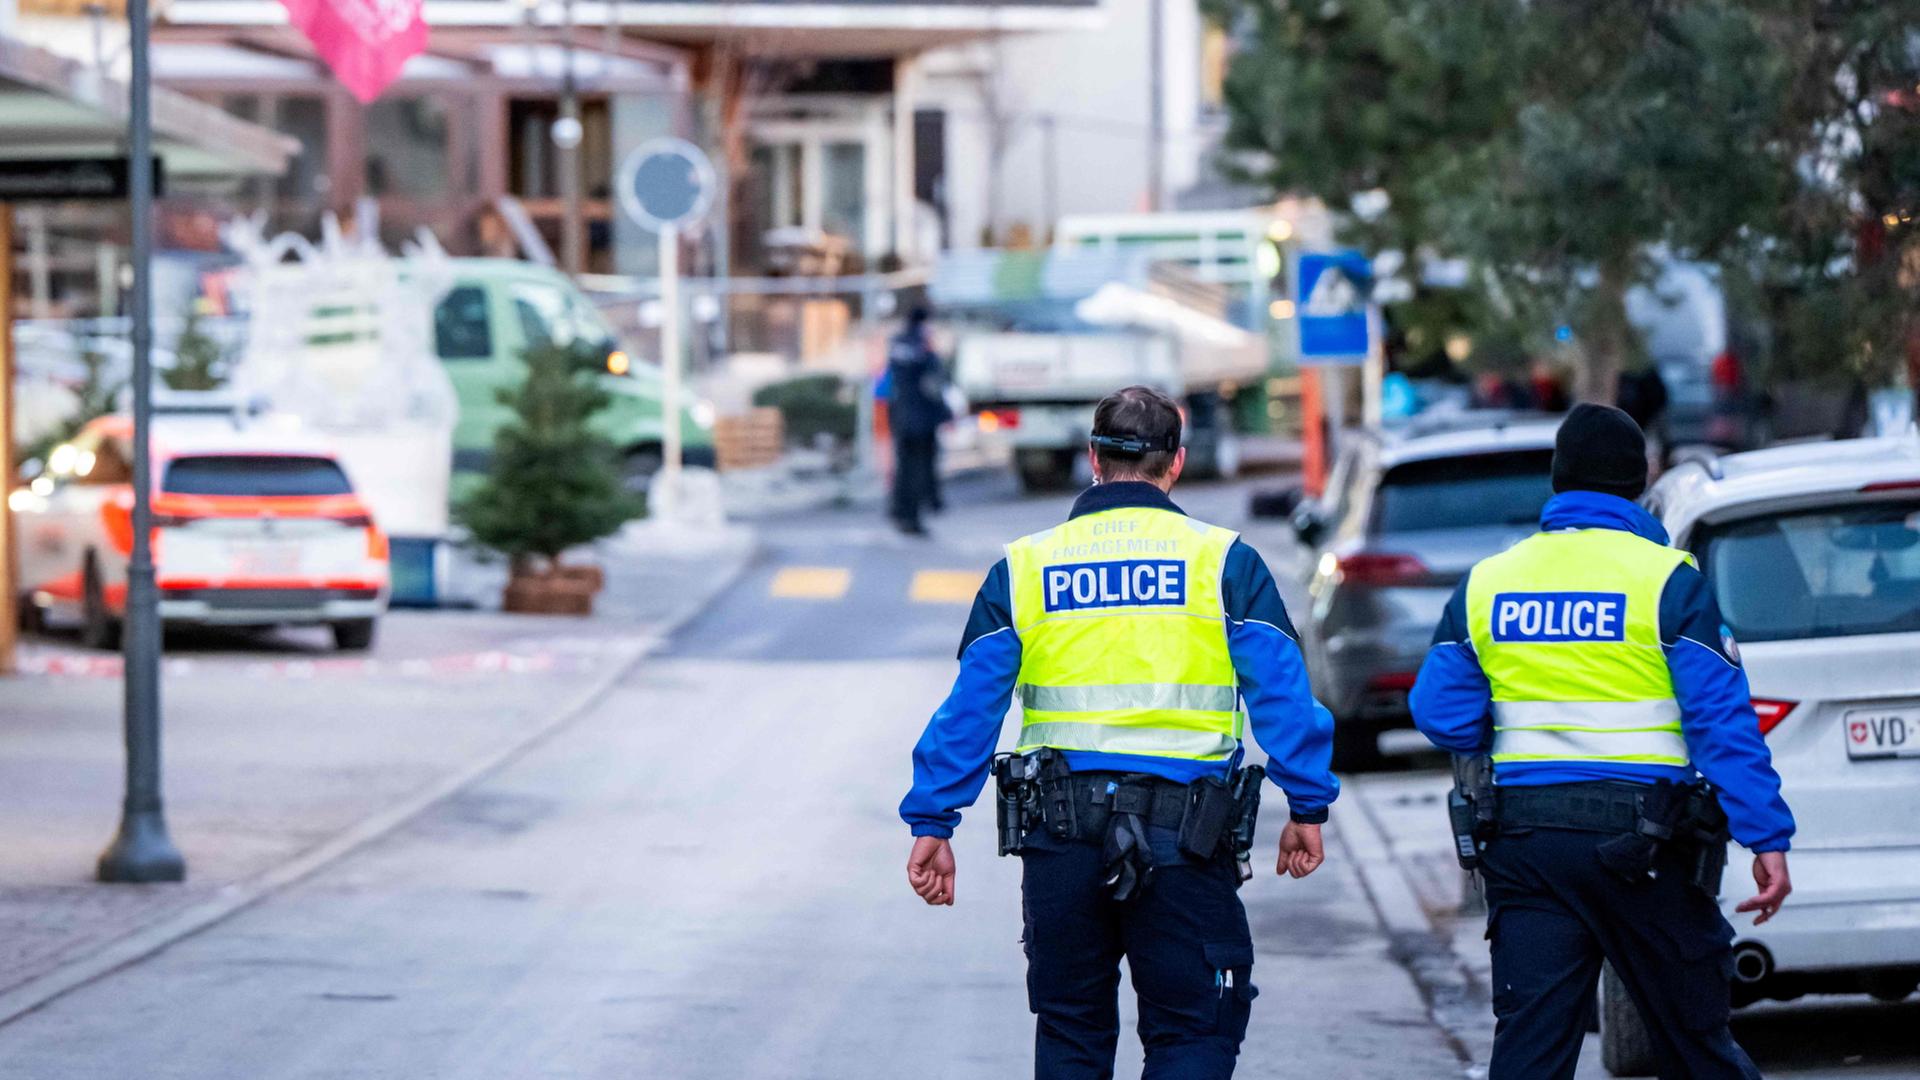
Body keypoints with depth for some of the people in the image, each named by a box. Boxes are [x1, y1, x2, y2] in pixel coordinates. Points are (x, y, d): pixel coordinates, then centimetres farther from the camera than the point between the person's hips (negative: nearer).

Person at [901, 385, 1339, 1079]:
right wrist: (1307, 807, 3)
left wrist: (932, 823, 6)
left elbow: (970, 707, 2)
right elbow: (1280, 693, -3)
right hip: (1183, 836, -2)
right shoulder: (1224, 561, 2)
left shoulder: (1024, 567, 6)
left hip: (1063, 835, 2)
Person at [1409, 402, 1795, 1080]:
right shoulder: (1667, 580, -6)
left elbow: (1443, 717, 7)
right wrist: (1767, 839, -11)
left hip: (1524, 842, 3)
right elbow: (1724, 720, -11)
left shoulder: (1485, 584, 6)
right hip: (1641, 843, -3)